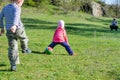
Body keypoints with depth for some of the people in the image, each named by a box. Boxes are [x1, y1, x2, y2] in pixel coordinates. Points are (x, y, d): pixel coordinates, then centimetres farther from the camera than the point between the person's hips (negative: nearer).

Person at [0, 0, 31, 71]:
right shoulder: (17, 8, -9)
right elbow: (16, 16, -27)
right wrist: (14, 25, -43)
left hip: (9, 31, 6)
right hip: (18, 29, -5)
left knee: (12, 48, 8)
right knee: (24, 38, 27)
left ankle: (13, 65, 5)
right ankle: (25, 49, 48)